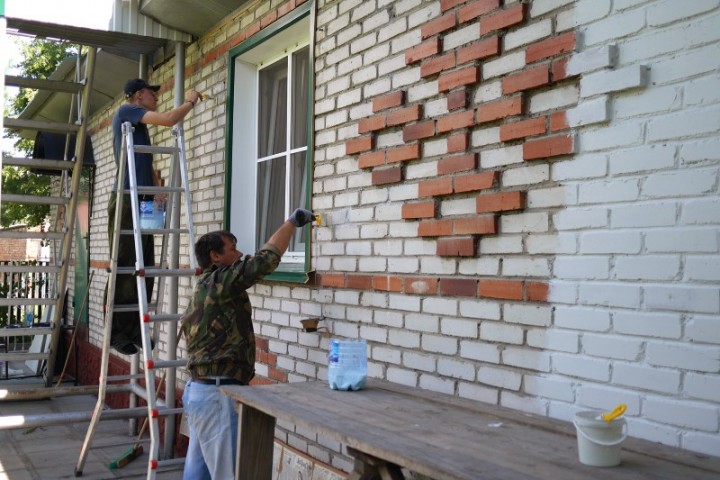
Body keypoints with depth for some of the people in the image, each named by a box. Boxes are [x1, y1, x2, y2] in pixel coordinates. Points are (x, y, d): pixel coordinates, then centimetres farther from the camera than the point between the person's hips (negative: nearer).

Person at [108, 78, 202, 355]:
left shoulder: (138, 125, 25)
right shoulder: (126, 111, -1)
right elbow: (169, 119, -13)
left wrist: (157, 186, 9)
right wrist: (190, 102, 3)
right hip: (127, 201, -9)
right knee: (124, 269, -9)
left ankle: (134, 329, 8)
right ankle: (117, 332, -6)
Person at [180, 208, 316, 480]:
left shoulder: (204, 290, 19)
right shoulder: (219, 281, -11)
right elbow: (265, 260, -20)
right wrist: (292, 222, -8)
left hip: (199, 389, 10)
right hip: (216, 395, -10)